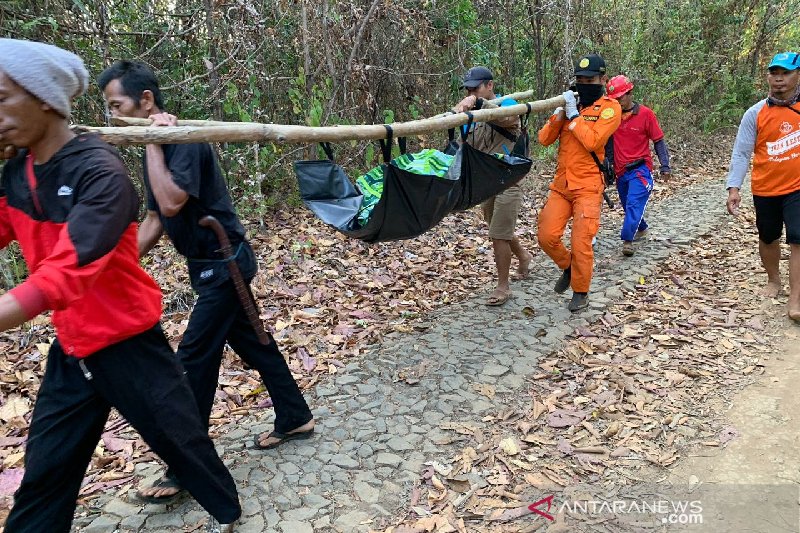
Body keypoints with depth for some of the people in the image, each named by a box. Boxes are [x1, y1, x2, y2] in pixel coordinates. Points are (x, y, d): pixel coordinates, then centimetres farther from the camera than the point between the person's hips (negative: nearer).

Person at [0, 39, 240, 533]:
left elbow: (68, 271, -33)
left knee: (180, 440, 14)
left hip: (128, 345, -6)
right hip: (70, 350, 7)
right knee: (44, 473, 15)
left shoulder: (99, 171, -23)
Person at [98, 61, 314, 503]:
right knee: (252, 342, 17)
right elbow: (155, 218, 13)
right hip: (212, 264, 9)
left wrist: (154, 144, -23)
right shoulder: (158, 146, 9)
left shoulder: (185, 139, -18)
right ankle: (295, 418, 32)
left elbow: (171, 203, -32)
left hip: (223, 263, -9)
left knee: (194, 361, -4)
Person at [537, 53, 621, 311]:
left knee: (581, 243, -4)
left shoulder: (610, 108, -3)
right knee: (547, 236, -1)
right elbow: (544, 139, 3)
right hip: (561, 184, 5)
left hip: (588, 187, -5)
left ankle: (580, 292, 15)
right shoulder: (570, 103, 12)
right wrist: (558, 114, -10)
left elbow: (592, 141, -18)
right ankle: (568, 267, 28)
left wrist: (574, 115, -14)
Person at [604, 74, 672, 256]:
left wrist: (665, 166, -6)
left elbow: (658, 141, -1)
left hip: (640, 168, -5)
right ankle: (642, 230, 41)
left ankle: (627, 240, -19)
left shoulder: (645, 113, -7)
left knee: (634, 204, -19)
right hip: (621, 171, 5)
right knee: (628, 206, 16)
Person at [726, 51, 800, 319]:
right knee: (768, 238, 17)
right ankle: (774, 280, 41)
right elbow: (741, 153, -10)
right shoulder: (755, 113, -7)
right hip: (765, 189, 1)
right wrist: (733, 187, -19)